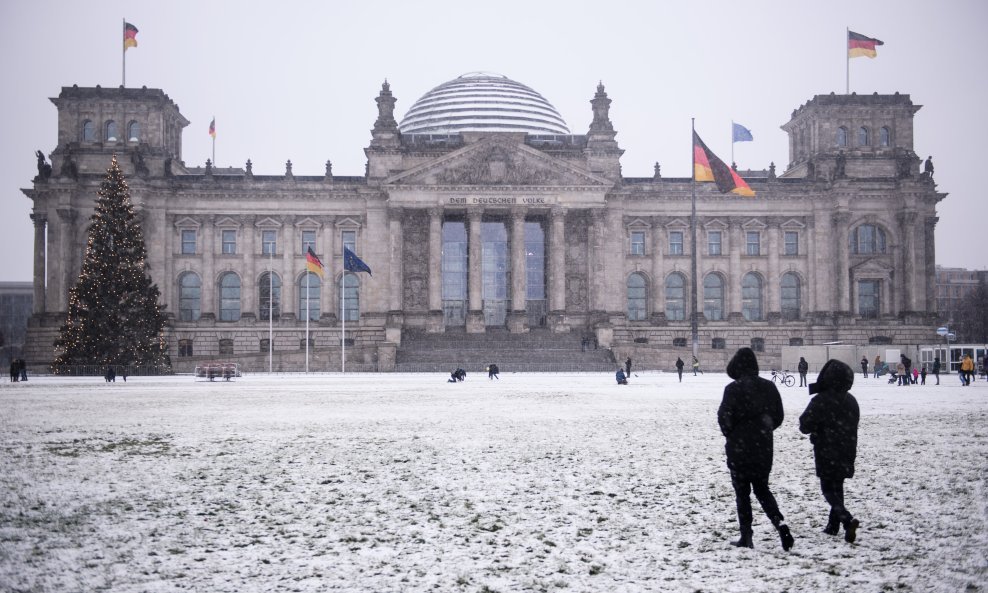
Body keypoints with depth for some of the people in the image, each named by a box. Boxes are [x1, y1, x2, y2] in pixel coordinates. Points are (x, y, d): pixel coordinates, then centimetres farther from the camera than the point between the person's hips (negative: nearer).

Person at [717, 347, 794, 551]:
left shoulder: (734, 388, -15)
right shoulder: (769, 387, 3)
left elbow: (725, 417, -16)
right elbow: (778, 416, 8)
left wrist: (729, 434, 4)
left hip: (739, 448, -5)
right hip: (764, 448, 5)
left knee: (742, 492, 6)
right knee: (762, 489, 17)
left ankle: (746, 536, 7)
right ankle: (780, 524, -3)